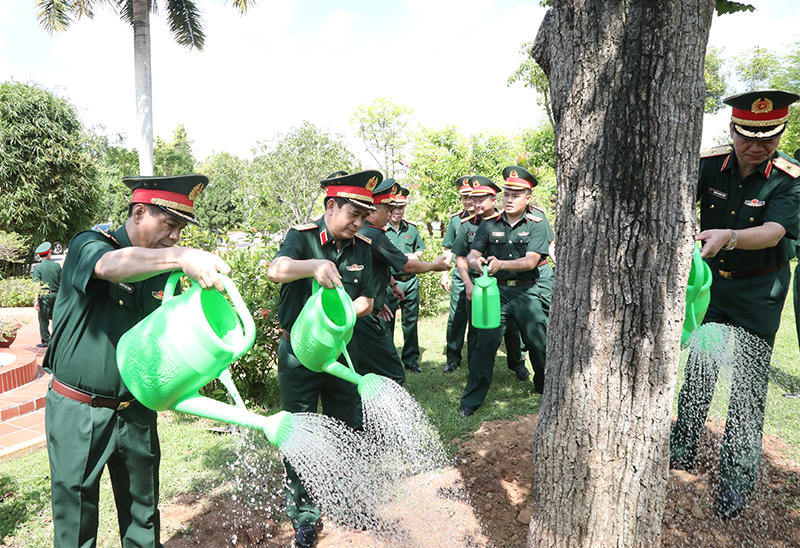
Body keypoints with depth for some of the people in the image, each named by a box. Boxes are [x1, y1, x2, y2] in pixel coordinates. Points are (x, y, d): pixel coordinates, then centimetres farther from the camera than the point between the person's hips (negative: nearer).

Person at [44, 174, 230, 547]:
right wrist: (183, 257, -53)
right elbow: (111, 265, -37)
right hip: (79, 412, -4)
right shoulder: (87, 246, -12)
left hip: (136, 412, 5)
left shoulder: (164, 271, 5)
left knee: (143, 513, 17)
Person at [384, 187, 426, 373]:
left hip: (411, 281, 4)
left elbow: (420, 248, 23)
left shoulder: (411, 228, 9)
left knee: (411, 321, 12)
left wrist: (415, 255, 1)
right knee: (386, 322, 3)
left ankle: (411, 359, 26)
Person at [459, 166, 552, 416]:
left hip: (525, 291, 0)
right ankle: (472, 399, 6)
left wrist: (501, 264, -28)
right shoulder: (489, 224, 5)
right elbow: (471, 255, -3)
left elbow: (531, 261, -12)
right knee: (485, 343, -5)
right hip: (495, 289, 0)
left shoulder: (537, 224, 0)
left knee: (539, 342, 8)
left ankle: (545, 386, 37)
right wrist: (476, 262, -28)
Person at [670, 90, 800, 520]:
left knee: (749, 382, 0)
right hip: (710, 279, 3)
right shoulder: (708, 164, -9)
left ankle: (737, 478, 14)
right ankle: (681, 453, 26)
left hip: (760, 289, -2)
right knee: (697, 366, 10)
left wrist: (728, 237, -49)